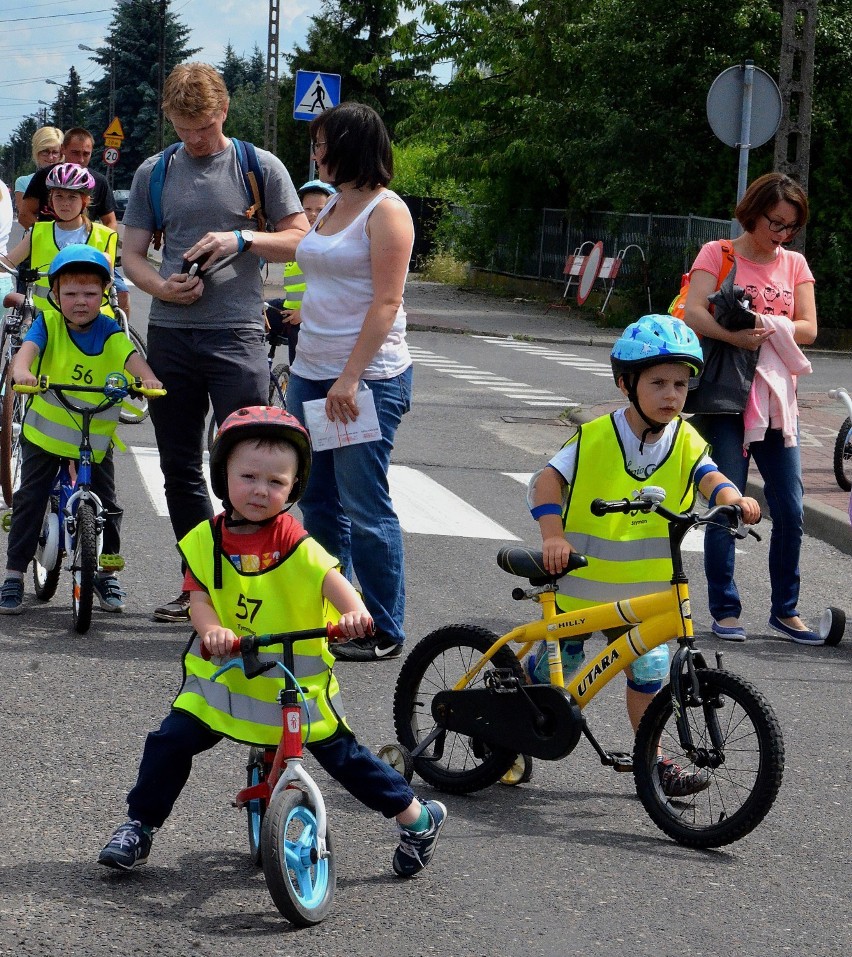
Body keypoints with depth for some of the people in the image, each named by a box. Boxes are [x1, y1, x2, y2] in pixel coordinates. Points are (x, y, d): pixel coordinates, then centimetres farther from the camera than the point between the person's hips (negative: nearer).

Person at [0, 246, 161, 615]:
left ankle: (106, 572, 24)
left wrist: (148, 377, -46)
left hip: (95, 439, 1)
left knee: (106, 506, 4)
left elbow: (131, 356, -24)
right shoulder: (49, 323, -9)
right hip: (44, 432, -1)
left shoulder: (110, 332, -8)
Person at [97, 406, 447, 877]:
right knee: (170, 741, -8)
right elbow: (199, 599, -11)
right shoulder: (205, 542, -4)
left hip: (296, 683, -2)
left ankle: (419, 817, 18)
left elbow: (331, 579, -23)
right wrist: (212, 630, -34)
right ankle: (139, 826, 11)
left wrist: (354, 611, -45)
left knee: (342, 753, 1)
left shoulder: (294, 543, -10)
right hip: (221, 678, 2)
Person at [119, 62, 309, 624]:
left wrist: (242, 239, -15)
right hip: (170, 333, 4)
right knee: (180, 468, 9)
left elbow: (299, 240, 2)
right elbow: (132, 254, 11)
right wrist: (160, 286, -11)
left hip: (236, 332, -4)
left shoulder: (260, 167, 2)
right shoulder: (154, 173, 11)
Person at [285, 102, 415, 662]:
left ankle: (385, 632, 2)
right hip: (313, 374, 9)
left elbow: (386, 303, -17)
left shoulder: (385, 210, -10)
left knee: (364, 508, -6)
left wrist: (350, 377, -22)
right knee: (320, 504, 11)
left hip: (368, 379, -9)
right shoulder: (331, 206, 16)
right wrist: (303, 365, 18)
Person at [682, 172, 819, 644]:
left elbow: (808, 327, 3)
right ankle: (725, 610, 6)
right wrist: (736, 335, -25)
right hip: (726, 397, -4)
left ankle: (785, 609, 15)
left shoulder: (794, 264, 13)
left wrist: (773, 328, -15)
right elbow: (692, 313, -12)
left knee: (790, 512, 2)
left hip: (775, 399, 4)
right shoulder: (717, 254, 1)